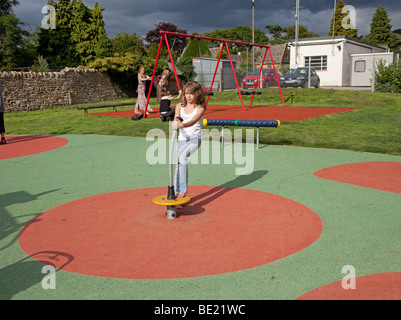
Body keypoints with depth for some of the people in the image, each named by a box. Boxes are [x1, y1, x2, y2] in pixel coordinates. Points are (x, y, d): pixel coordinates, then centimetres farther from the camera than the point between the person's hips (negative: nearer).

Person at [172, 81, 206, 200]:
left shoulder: (200, 108, -2)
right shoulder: (180, 106, 10)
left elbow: (193, 121, -21)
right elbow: (176, 120, -5)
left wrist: (182, 125, -41)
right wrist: (175, 123, -31)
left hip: (195, 138, -4)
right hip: (182, 138, 4)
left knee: (182, 156, -29)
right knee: (179, 162, -7)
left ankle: (182, 191, -25)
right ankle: (177, 194, 2)